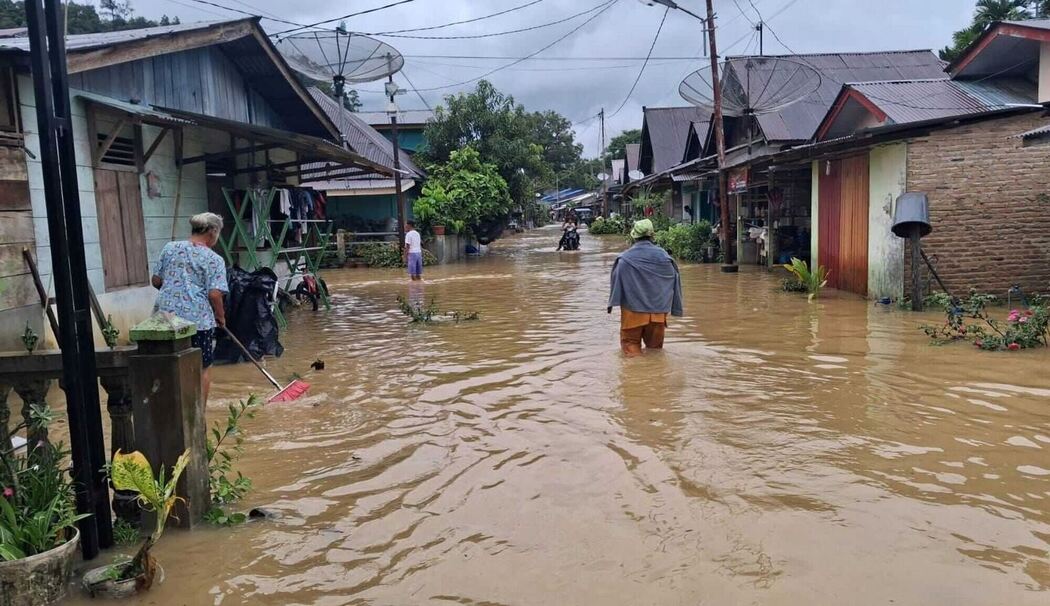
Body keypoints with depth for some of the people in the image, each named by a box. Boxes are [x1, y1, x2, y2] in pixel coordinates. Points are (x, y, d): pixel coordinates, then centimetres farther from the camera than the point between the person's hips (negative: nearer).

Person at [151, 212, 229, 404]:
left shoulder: (169, 248, 8)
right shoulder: (214, 260, -4)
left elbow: (156, 281, 11)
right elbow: (214, 294, -12)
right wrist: (220, 317, 4)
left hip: (165, 315, 4)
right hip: (198, 319, -4)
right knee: (203, 369, 11)